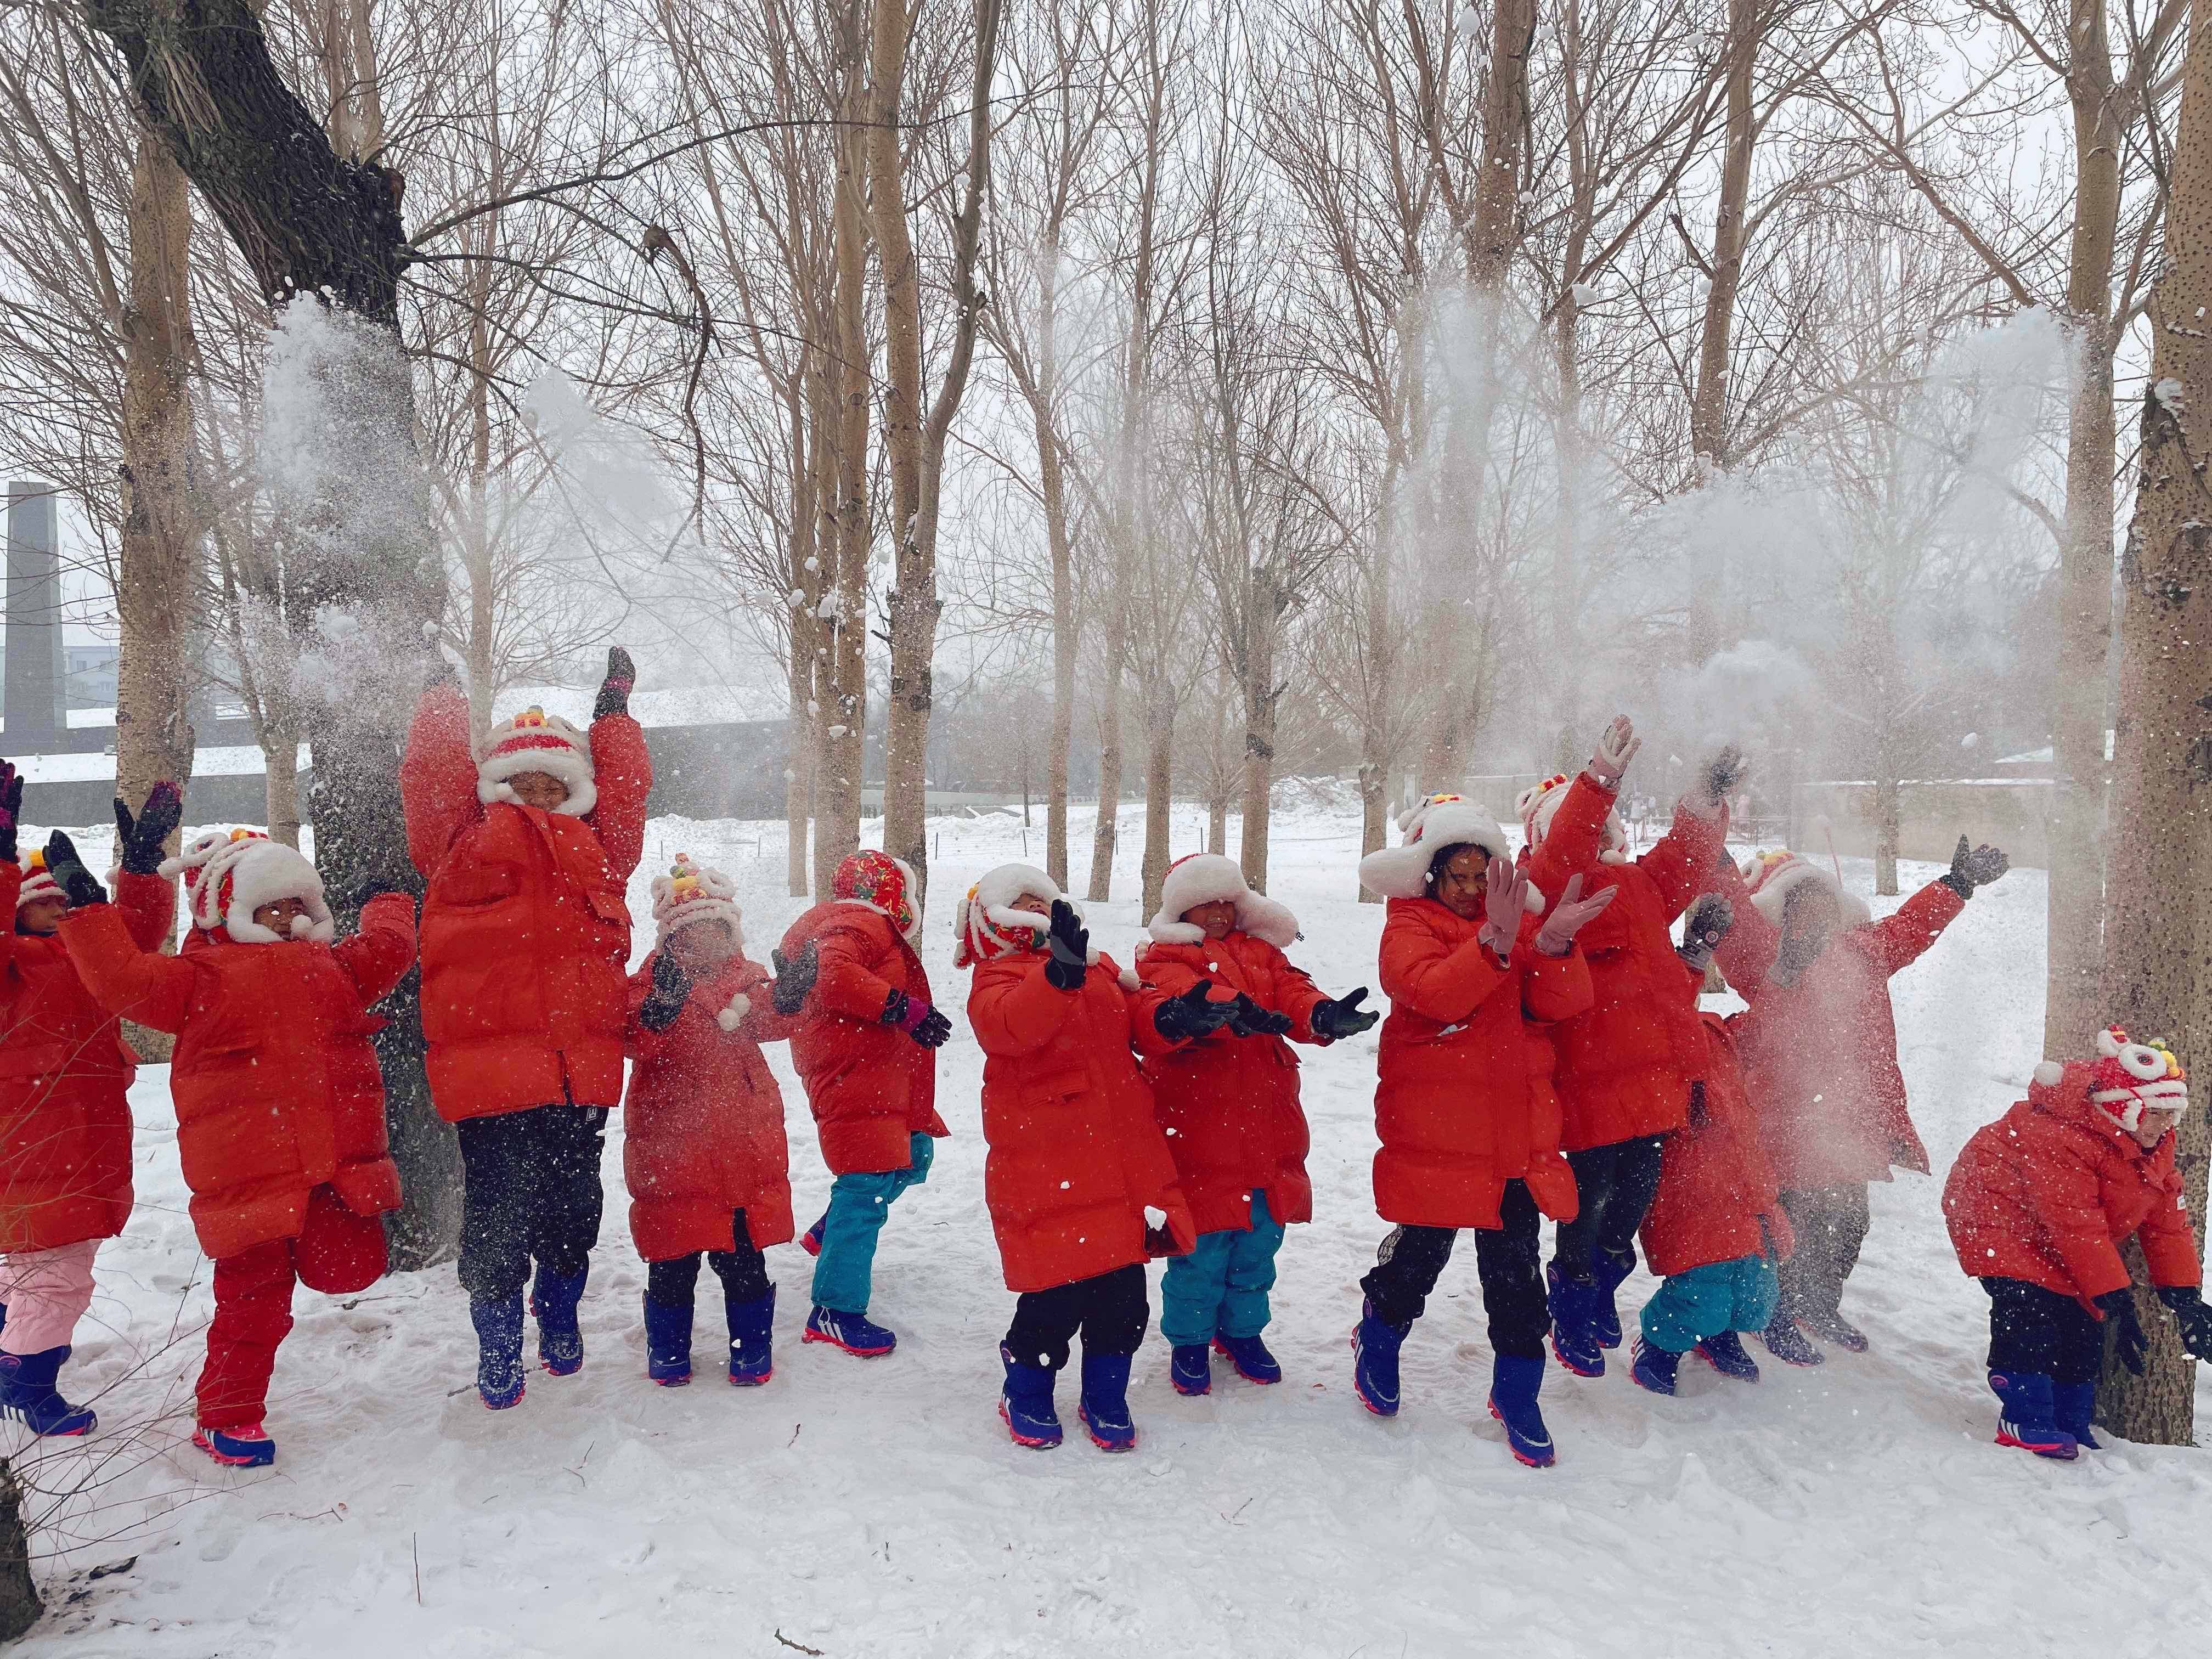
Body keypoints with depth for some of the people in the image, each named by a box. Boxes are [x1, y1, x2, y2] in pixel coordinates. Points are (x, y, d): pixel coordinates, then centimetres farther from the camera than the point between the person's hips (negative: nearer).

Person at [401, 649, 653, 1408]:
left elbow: (624, 791, 20)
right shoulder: (464, 845, 5)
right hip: (490, 1066, -3)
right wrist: (446, 697, 11)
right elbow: (434, 773, 0)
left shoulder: (595, 849, 14)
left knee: (575, 1203, 14)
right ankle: (498, 1348, 22)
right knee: (499, 1211, 1)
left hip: (580, 1067, 4)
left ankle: (560, 1317, 40)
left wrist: (614, 712, 25)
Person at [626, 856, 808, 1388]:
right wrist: (660, 1005, -35)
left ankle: (751, 1346, 25)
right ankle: (667, 1351, 28)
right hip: (673, 1140, -2)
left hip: (743, 1138, 2)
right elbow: (636, 1041, -17)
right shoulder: (651, 979, -3)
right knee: (673, 1256, 9)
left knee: (743, 1254, 9)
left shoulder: (746, 976, 8)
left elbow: (772, 1024, -6)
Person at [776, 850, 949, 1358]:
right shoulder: (860, 925, -11)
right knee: (865, 1190, -11)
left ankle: (828, 1235, 34)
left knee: (913, 1158, 21)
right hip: (857, 1082, -11)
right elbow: (834, 976, -29)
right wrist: (905, 1009, -27)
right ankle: (836, 1313, -4)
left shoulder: (873, 930, 24)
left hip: (885, 1082, 11)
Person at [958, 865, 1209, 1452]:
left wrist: (1174, 1017, -12)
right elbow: (1006, 1025, -25)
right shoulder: (997, 979, -3)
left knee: (1123, 1293, 11)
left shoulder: (1098, 968, 18)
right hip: (1046, 1169, -6)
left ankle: (1105, 1397, 31)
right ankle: (1026, 1394, 25)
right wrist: (1059, 975, -42)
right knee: (1057, 1295, -1)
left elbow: (1139, 1016, 12)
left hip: (1124, 1157, 6)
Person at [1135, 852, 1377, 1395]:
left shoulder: (1262, 953, 15)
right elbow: (1179, 992, -24)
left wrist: (1324, 1014, -29)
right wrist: (1231, 1008, -44)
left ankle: (1242, 1328, 35)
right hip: (1197, 1132, -5)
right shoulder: (1164, 958, 0)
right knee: (1202, 1246, 2)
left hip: (1268, 1129, 5)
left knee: (1259, 1239, 15)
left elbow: (1293, 994, -4)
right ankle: (1188, 1339, 23)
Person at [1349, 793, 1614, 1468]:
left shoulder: (1522, 919, 11)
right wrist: (1495, 944, -36)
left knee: (1515, 1268, 8)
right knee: (1420, 1253, 7)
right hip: (1433, 1131, -4)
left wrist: (1552, 943, -23)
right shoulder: (1410, 928, -3)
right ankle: (1377, 1341, 36)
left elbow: (1562, 1003, -4)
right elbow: (1434, 992, -24)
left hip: (1518, 1136, 4)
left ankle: (1517, 1396, 25)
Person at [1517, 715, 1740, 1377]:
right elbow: (1563, 857, -25)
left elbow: (1686, 855, 23)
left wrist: (1709, 794, 10)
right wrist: (1598, 784, -33)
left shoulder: (1642, 883, 18)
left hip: (1653, 1068, 7)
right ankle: (1572, 1316, 25)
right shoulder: (1549, 884, -6)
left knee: (1638, 1188, 17)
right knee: (1591, 1193, 3)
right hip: (1591, 1074, -7)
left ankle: (1601, 1289, 41)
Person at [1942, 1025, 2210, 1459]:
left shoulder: (2154, 1148, -3)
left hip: (2056, 1243, 9)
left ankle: (2071, 1424, 16)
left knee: (2081, 1318, 3)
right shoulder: (2059, 1136, -34)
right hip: (1998, 1212, -9)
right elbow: (2078, 1228, -33)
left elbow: (2168, 1223, 3)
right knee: (2030, 1306, -25)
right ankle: (2024, 1419, -20)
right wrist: (2116, 1302, -31)